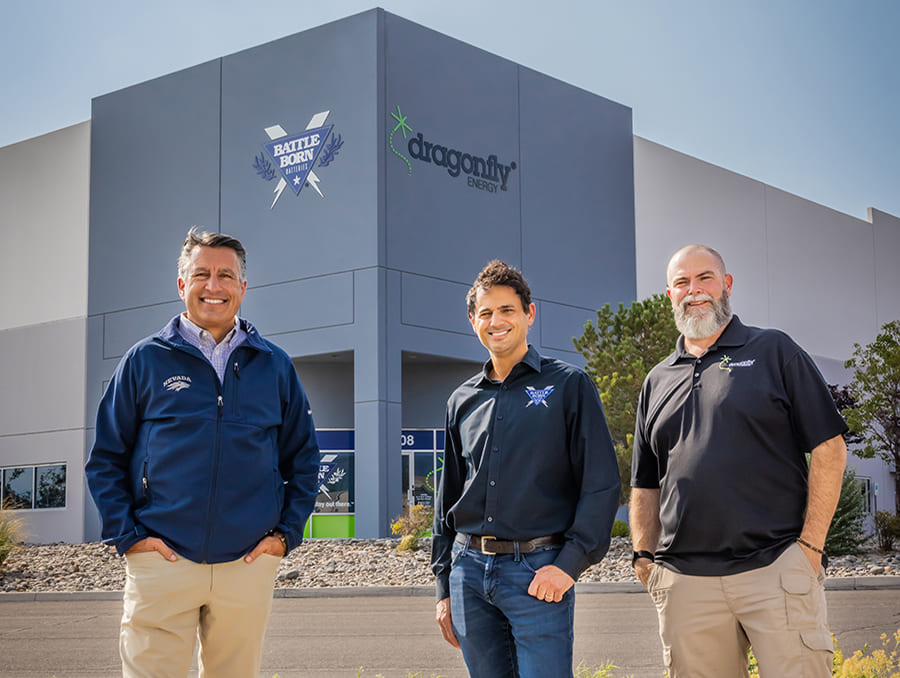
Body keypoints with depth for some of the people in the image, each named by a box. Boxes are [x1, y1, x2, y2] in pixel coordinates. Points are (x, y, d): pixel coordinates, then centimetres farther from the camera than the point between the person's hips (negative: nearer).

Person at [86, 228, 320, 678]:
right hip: (162, 561, -2)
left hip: (250, 562, 2)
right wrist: (126, 534, -3)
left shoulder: (274, 366, 9)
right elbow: (105, 459, 7)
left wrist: (286, 532, 5)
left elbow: (303, 458, 15)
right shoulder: (145, 361, 4)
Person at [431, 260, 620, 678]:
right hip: (469, 571, 4)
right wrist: (444, 587, 15)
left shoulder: (568, 385, 2)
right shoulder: (462, 401, 15)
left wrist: (570, 563, -13)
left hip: (538, 571, -4)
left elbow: (602, 484, -4)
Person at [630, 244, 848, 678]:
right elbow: (645, 484, 22)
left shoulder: (773, 351, 7)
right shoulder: (657, 382, 19)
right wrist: (645, 557, 8)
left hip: (776, 567, -3)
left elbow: (828, 447, 1)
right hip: (685, 582, 3)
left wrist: (811, 544, -6)